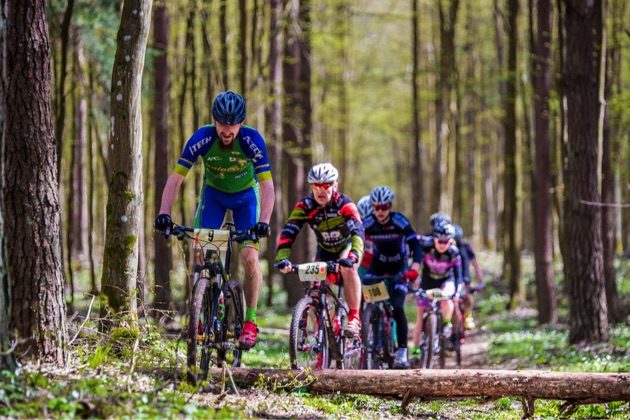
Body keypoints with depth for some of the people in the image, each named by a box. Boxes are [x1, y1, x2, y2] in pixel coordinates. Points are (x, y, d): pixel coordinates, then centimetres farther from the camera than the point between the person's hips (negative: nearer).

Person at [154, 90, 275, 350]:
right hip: (214, 193, 2)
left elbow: (267, 185, -32)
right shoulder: (202, 139, -28)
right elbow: (175, 178, -26)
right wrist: (164, 214, -39)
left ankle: (250, 321, -3)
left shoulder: (252, 140, -31)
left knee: (250, 258, -17)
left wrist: (263, 222, -46)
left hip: (245, 195, -1)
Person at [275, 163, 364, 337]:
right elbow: (288, 232, -30)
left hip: (347, 246, -3)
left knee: (348, 268, -34)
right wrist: (282, 258, -46)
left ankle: (354, 318, -24)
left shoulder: (345, 205, -29)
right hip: (325, 250, 3)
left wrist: (353, 256, -60)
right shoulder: (305, 206, -22)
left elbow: (357, 231, -42)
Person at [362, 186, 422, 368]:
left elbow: (415, 245, -27)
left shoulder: (400, 221, -23)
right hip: (377, 266, 3)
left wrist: (415, 268, -42)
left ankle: (402, 351, -12)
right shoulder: (367, 223, -17)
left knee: (398, 309, -18)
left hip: (398, 268, -3)